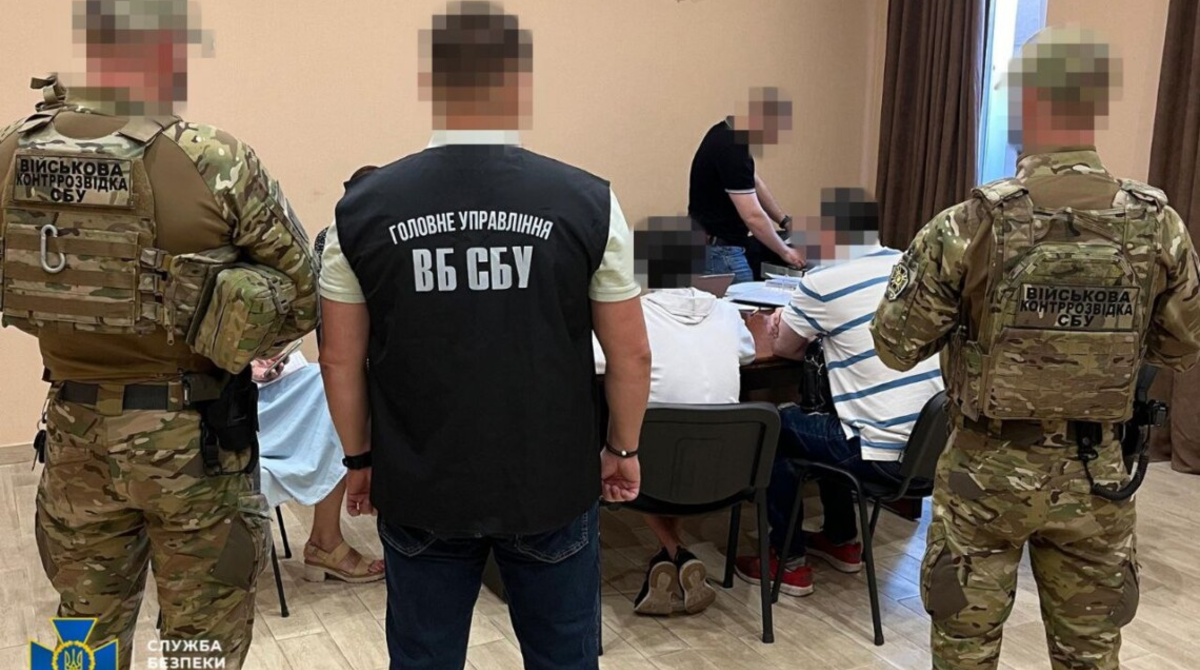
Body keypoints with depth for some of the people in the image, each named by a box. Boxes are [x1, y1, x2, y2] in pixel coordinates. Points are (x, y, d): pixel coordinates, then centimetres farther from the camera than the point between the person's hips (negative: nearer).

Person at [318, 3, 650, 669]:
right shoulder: (587, 202, -10)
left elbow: (341, 358, 0)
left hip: (419, 490, 1)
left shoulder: (363, 208, -6)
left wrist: (359, 458, 13)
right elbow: (631, 353, -4)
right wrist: (623, 448, 10)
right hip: (552, 487, -1)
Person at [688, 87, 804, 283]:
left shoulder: (729, 134, 5)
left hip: (725, 245, 10)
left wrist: (784, 220, 12)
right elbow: (753, 216, -26)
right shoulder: (730, 149, -26)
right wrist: (784, 251, -13)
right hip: (720, 250, -10)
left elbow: (754, 182, 18)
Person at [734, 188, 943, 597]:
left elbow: (786, 349, 4)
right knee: (824, 416, 31)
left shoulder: (824, 282, -13)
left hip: (883, 455, -7)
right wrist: (815, 331, 21)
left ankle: (790, 562, 21)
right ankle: (842, 541, 40)